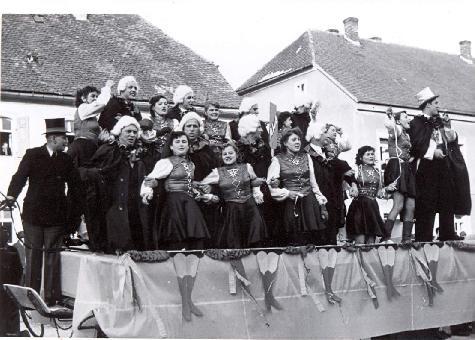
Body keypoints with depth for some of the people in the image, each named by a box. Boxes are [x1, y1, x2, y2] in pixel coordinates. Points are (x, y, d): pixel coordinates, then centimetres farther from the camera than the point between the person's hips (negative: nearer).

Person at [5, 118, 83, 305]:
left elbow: (75, 185, 7)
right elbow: (20, 177, -7)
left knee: (52, 255, 3)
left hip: (56, 216, 1)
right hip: (33, 213, -1)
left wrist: (76, 212, 3)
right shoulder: (32, 155, 1)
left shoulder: (66, 160, 7)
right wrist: (11, 195, -25)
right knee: (33, 254, 5)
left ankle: (51, 297, 10)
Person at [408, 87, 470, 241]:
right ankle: (424, 237, -4)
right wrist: (433, 151, -20)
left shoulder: (439, 121, 20)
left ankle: (447, 234, 14)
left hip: (445, 164, 7)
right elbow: (417, 144, -12)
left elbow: (453, 139, 20)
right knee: (427, 204, -7)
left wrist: (447, 126, 5)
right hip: (428, 166, -7)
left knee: (448, 201, 7)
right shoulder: (417, 123, -2)